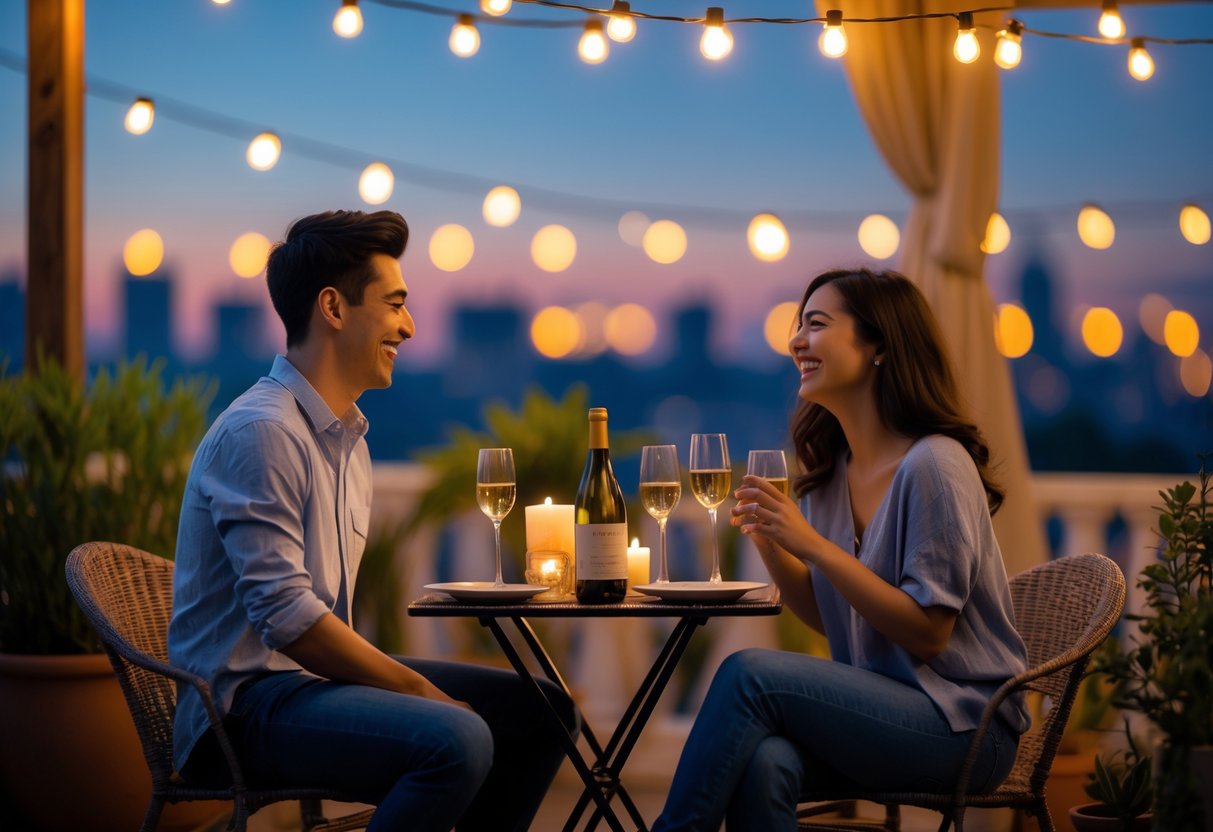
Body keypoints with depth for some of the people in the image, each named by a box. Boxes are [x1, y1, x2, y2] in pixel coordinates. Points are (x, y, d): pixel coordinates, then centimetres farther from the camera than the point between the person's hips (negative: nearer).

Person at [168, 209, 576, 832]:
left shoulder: (347, 438, 16)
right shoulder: (262, 431, -16)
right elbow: (286, 616, -22)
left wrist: (419, 685, 3)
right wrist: (418, 689, -15)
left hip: (314, 676, 10)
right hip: (247, 701, -10)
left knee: (541, 712, 10)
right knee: (456, 740, -31)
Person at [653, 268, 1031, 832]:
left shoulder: (933, 464, -14)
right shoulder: (831, 470, 10)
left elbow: (927, 632, -16)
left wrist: (813, 545, -20)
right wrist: (770, 542, -2)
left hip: (963, 726, -6)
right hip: (877, 708, 6)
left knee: (749, 674, -24)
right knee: (763, 762, -29)